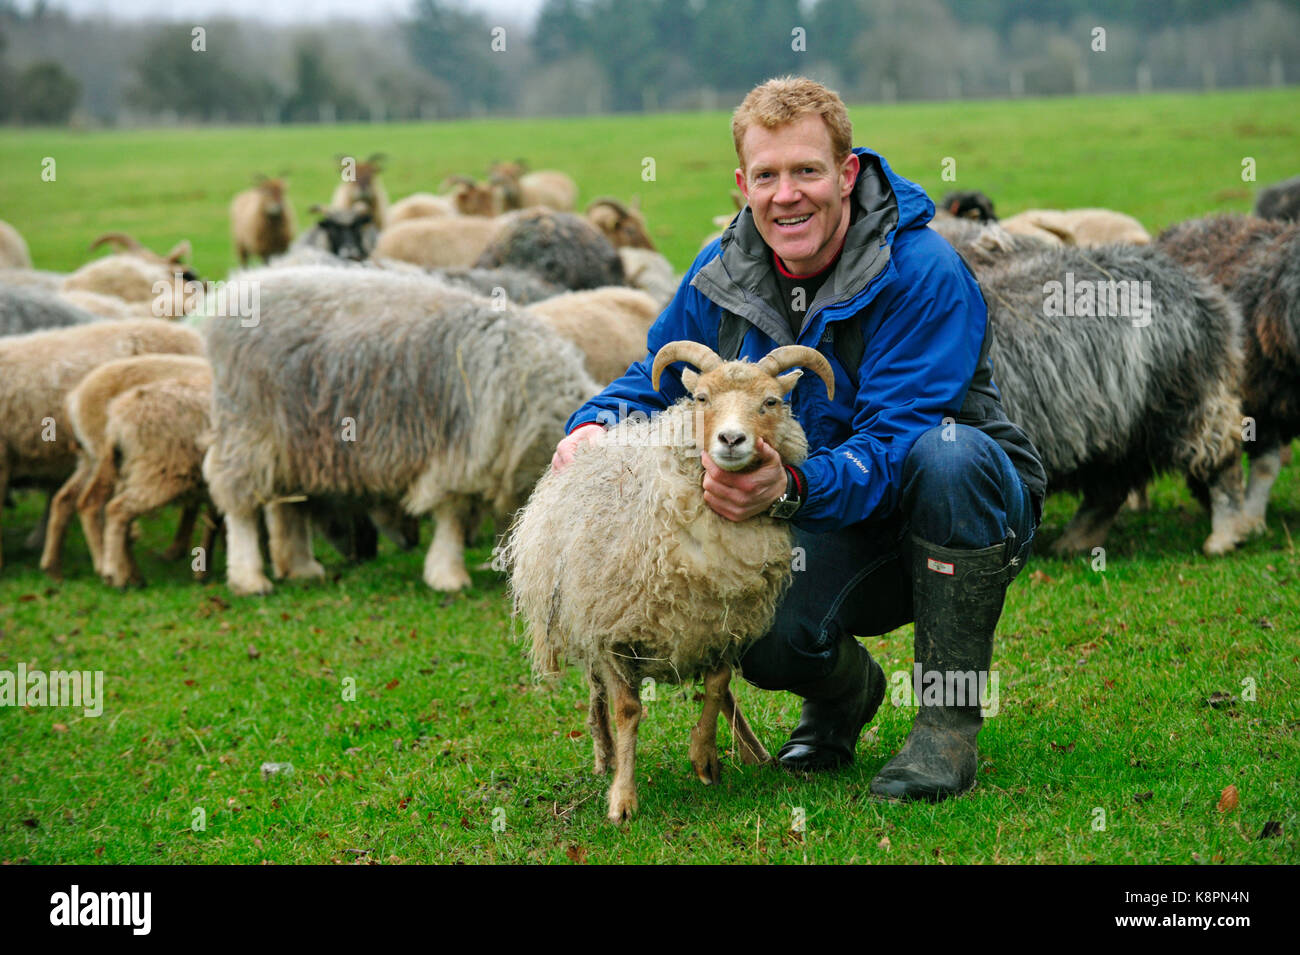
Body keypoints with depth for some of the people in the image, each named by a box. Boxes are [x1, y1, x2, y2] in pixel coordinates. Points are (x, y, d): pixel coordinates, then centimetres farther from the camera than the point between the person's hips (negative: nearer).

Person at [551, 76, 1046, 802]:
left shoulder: (925, 274, -23)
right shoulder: (723, 274, -4)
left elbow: (894, 447, -30)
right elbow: (658, 381, 9)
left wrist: (791, 488, -49)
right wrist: (598, 427, -15)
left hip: (967, 514, -3)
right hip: (835, 533, 3)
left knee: (948, 454, -39)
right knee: (764, 638, -29)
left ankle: (950, 721, -23)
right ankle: (845, 689, 12)